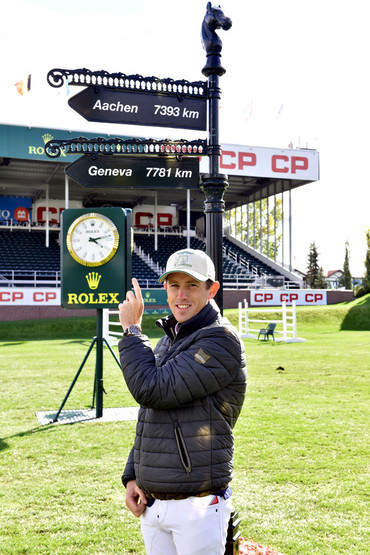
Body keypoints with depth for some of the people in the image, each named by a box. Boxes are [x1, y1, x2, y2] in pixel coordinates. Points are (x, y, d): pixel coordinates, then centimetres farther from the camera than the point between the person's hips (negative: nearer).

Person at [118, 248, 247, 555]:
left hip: (197, 506, -7)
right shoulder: (166, 342, 13)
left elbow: (153, 391, -22)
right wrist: (132, 476, 11)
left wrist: (132, 329, -11)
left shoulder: (221, 340, -14)